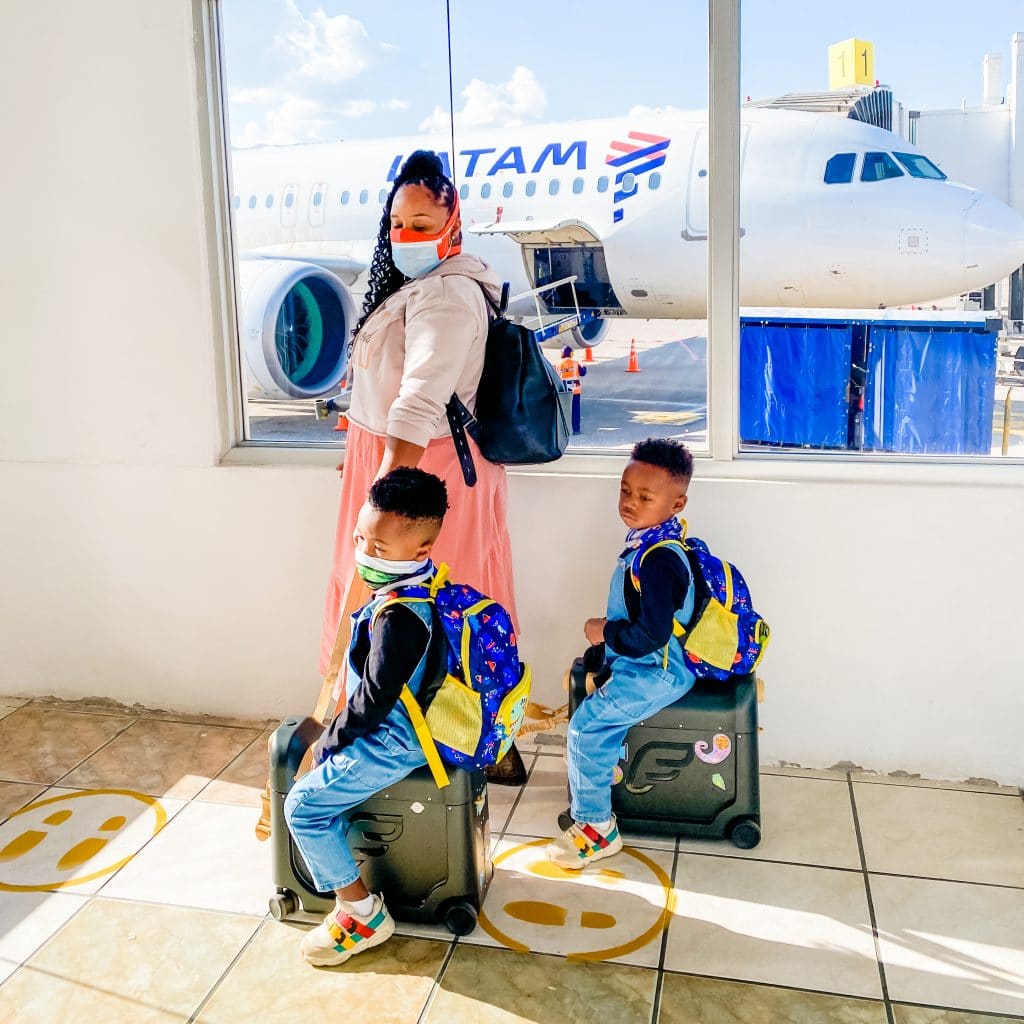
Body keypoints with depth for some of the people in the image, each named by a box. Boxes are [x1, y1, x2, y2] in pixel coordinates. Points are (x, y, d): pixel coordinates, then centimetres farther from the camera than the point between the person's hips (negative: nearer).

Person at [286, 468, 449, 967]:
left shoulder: (398, 616, -30)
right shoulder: (424, 583, -1)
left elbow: (376, 696, -24)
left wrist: (334, 738, -8)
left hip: (394, 741, -10)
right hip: (415, 721, 10)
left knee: (305, 805, -3)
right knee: (321, 755, 26)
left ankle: (363, 914, 6)